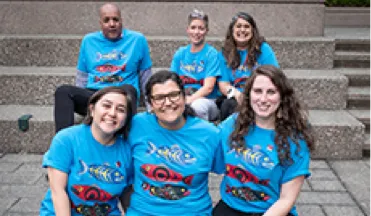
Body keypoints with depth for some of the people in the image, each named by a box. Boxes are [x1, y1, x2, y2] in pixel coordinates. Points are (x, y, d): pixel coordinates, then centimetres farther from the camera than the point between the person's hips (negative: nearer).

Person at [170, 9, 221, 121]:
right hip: (181, 99, 3)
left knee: (198, 105, -37)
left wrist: (188, 100, -21)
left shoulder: (212, 54, 1)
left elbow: (208, 87, -8)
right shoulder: (180, 53, 14)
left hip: (206, 100, -3)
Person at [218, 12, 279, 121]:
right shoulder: (224, 53, 12)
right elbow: (223, 83, 4)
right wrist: (234, 92, -19)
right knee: (228, 104, -32)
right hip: (234, 98, 2)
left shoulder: (264, 49, 6)